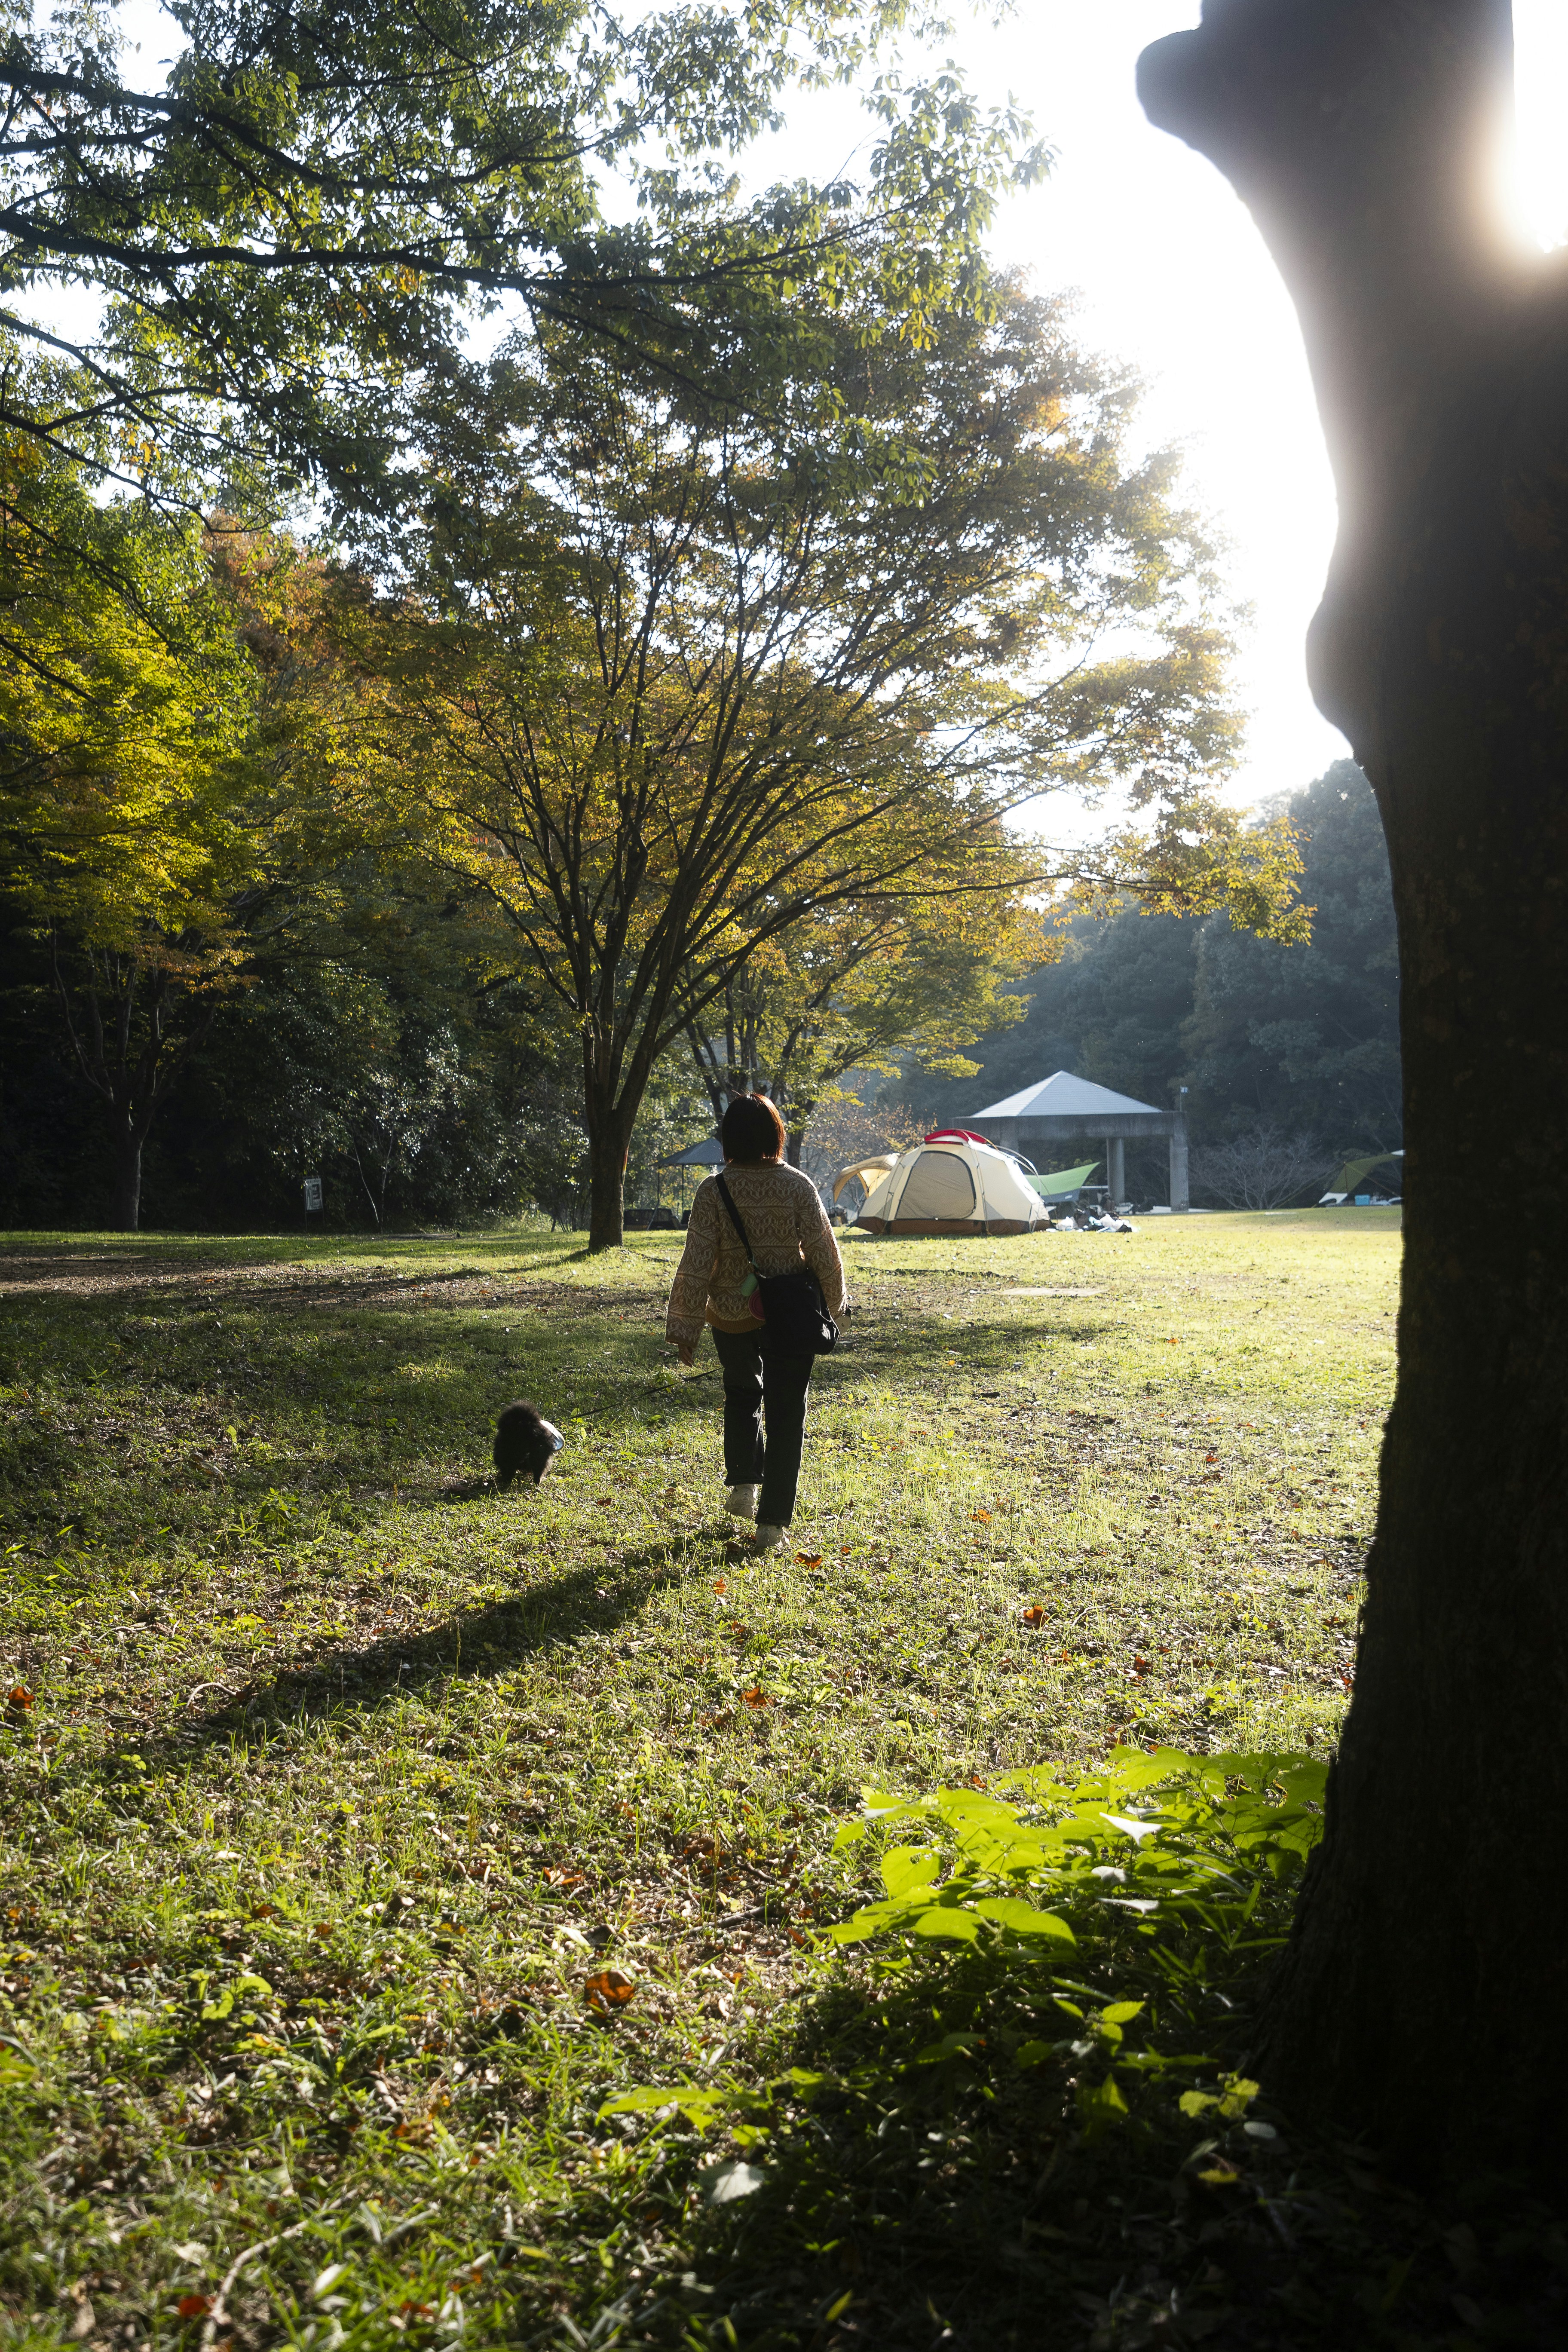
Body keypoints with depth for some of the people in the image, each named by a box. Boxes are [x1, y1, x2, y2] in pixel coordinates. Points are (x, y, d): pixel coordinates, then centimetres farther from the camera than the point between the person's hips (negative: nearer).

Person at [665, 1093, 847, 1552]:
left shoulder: (714, 1191, -11)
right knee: (785, 1411, 7)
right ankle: (772, 1522, 7)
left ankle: (743, 1483, 19)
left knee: (742, 1394, 28)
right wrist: (833, 1303, 14)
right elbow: (824, 1254, -4)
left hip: (732, 1315, 1)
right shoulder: (798, 1186, -9)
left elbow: (696, 1264, -11)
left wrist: (684, 1328, -4)